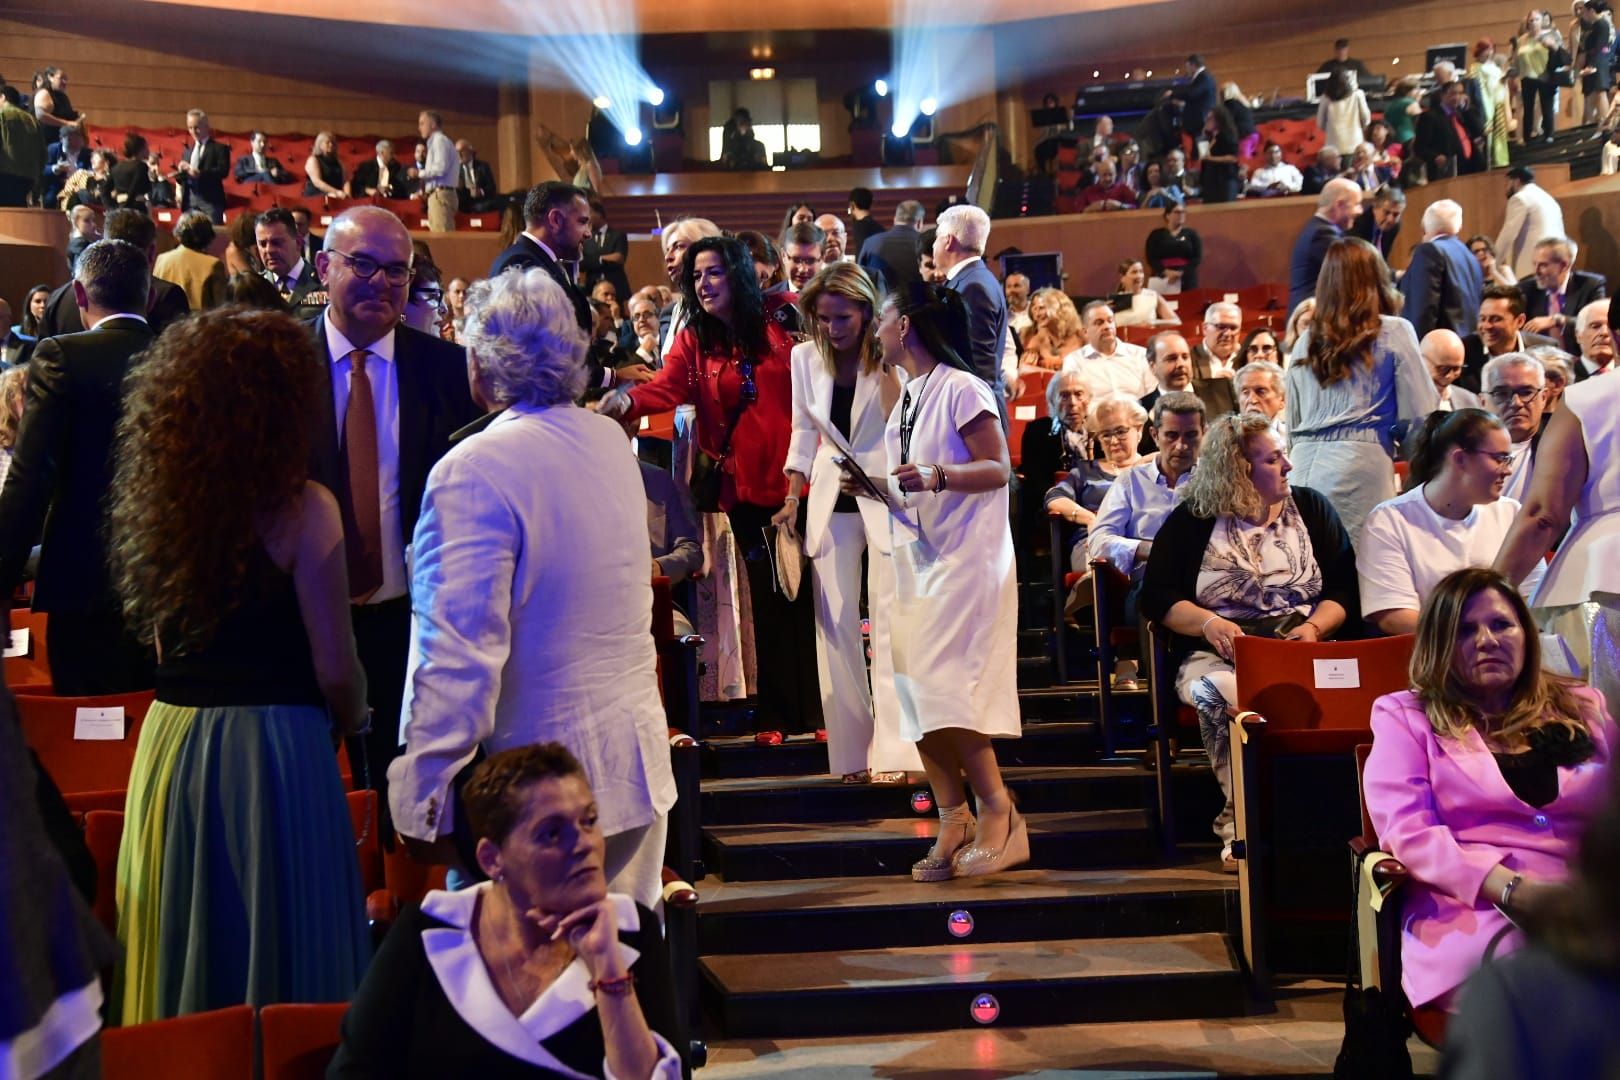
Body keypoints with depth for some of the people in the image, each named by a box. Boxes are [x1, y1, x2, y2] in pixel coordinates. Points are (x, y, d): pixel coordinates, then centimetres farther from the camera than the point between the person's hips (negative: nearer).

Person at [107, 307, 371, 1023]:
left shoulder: (162, 499, 4)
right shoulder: (301, 507, -13)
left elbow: (164, 642, 13)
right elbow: (334, 668, -12)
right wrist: (354, 722, 8)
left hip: (169, 743, 6)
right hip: (274, 747, -6)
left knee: (188, 961, 18)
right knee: (279, 963, 7)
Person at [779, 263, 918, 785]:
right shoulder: (805, 357, 3)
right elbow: (803, 431, 12)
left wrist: (886, 368, -17)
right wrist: (793, 496, 8)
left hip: (886, 497, -4)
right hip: (830, 501, 4)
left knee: (889, 624, -7)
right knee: (835, 626, 4)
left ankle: (893, 752, -5)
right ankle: (852, 753, 12)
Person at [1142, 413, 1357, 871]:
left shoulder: (1311, 508, 15)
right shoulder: (1191, 521, 9)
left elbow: (1345, 588, 10)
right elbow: (1157, 597, 3)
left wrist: (1315, 626, -11)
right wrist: (1208, 622, -15)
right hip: (1219, 654, -1)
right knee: (1217, 693, -37)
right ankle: (1242, 826, -27)